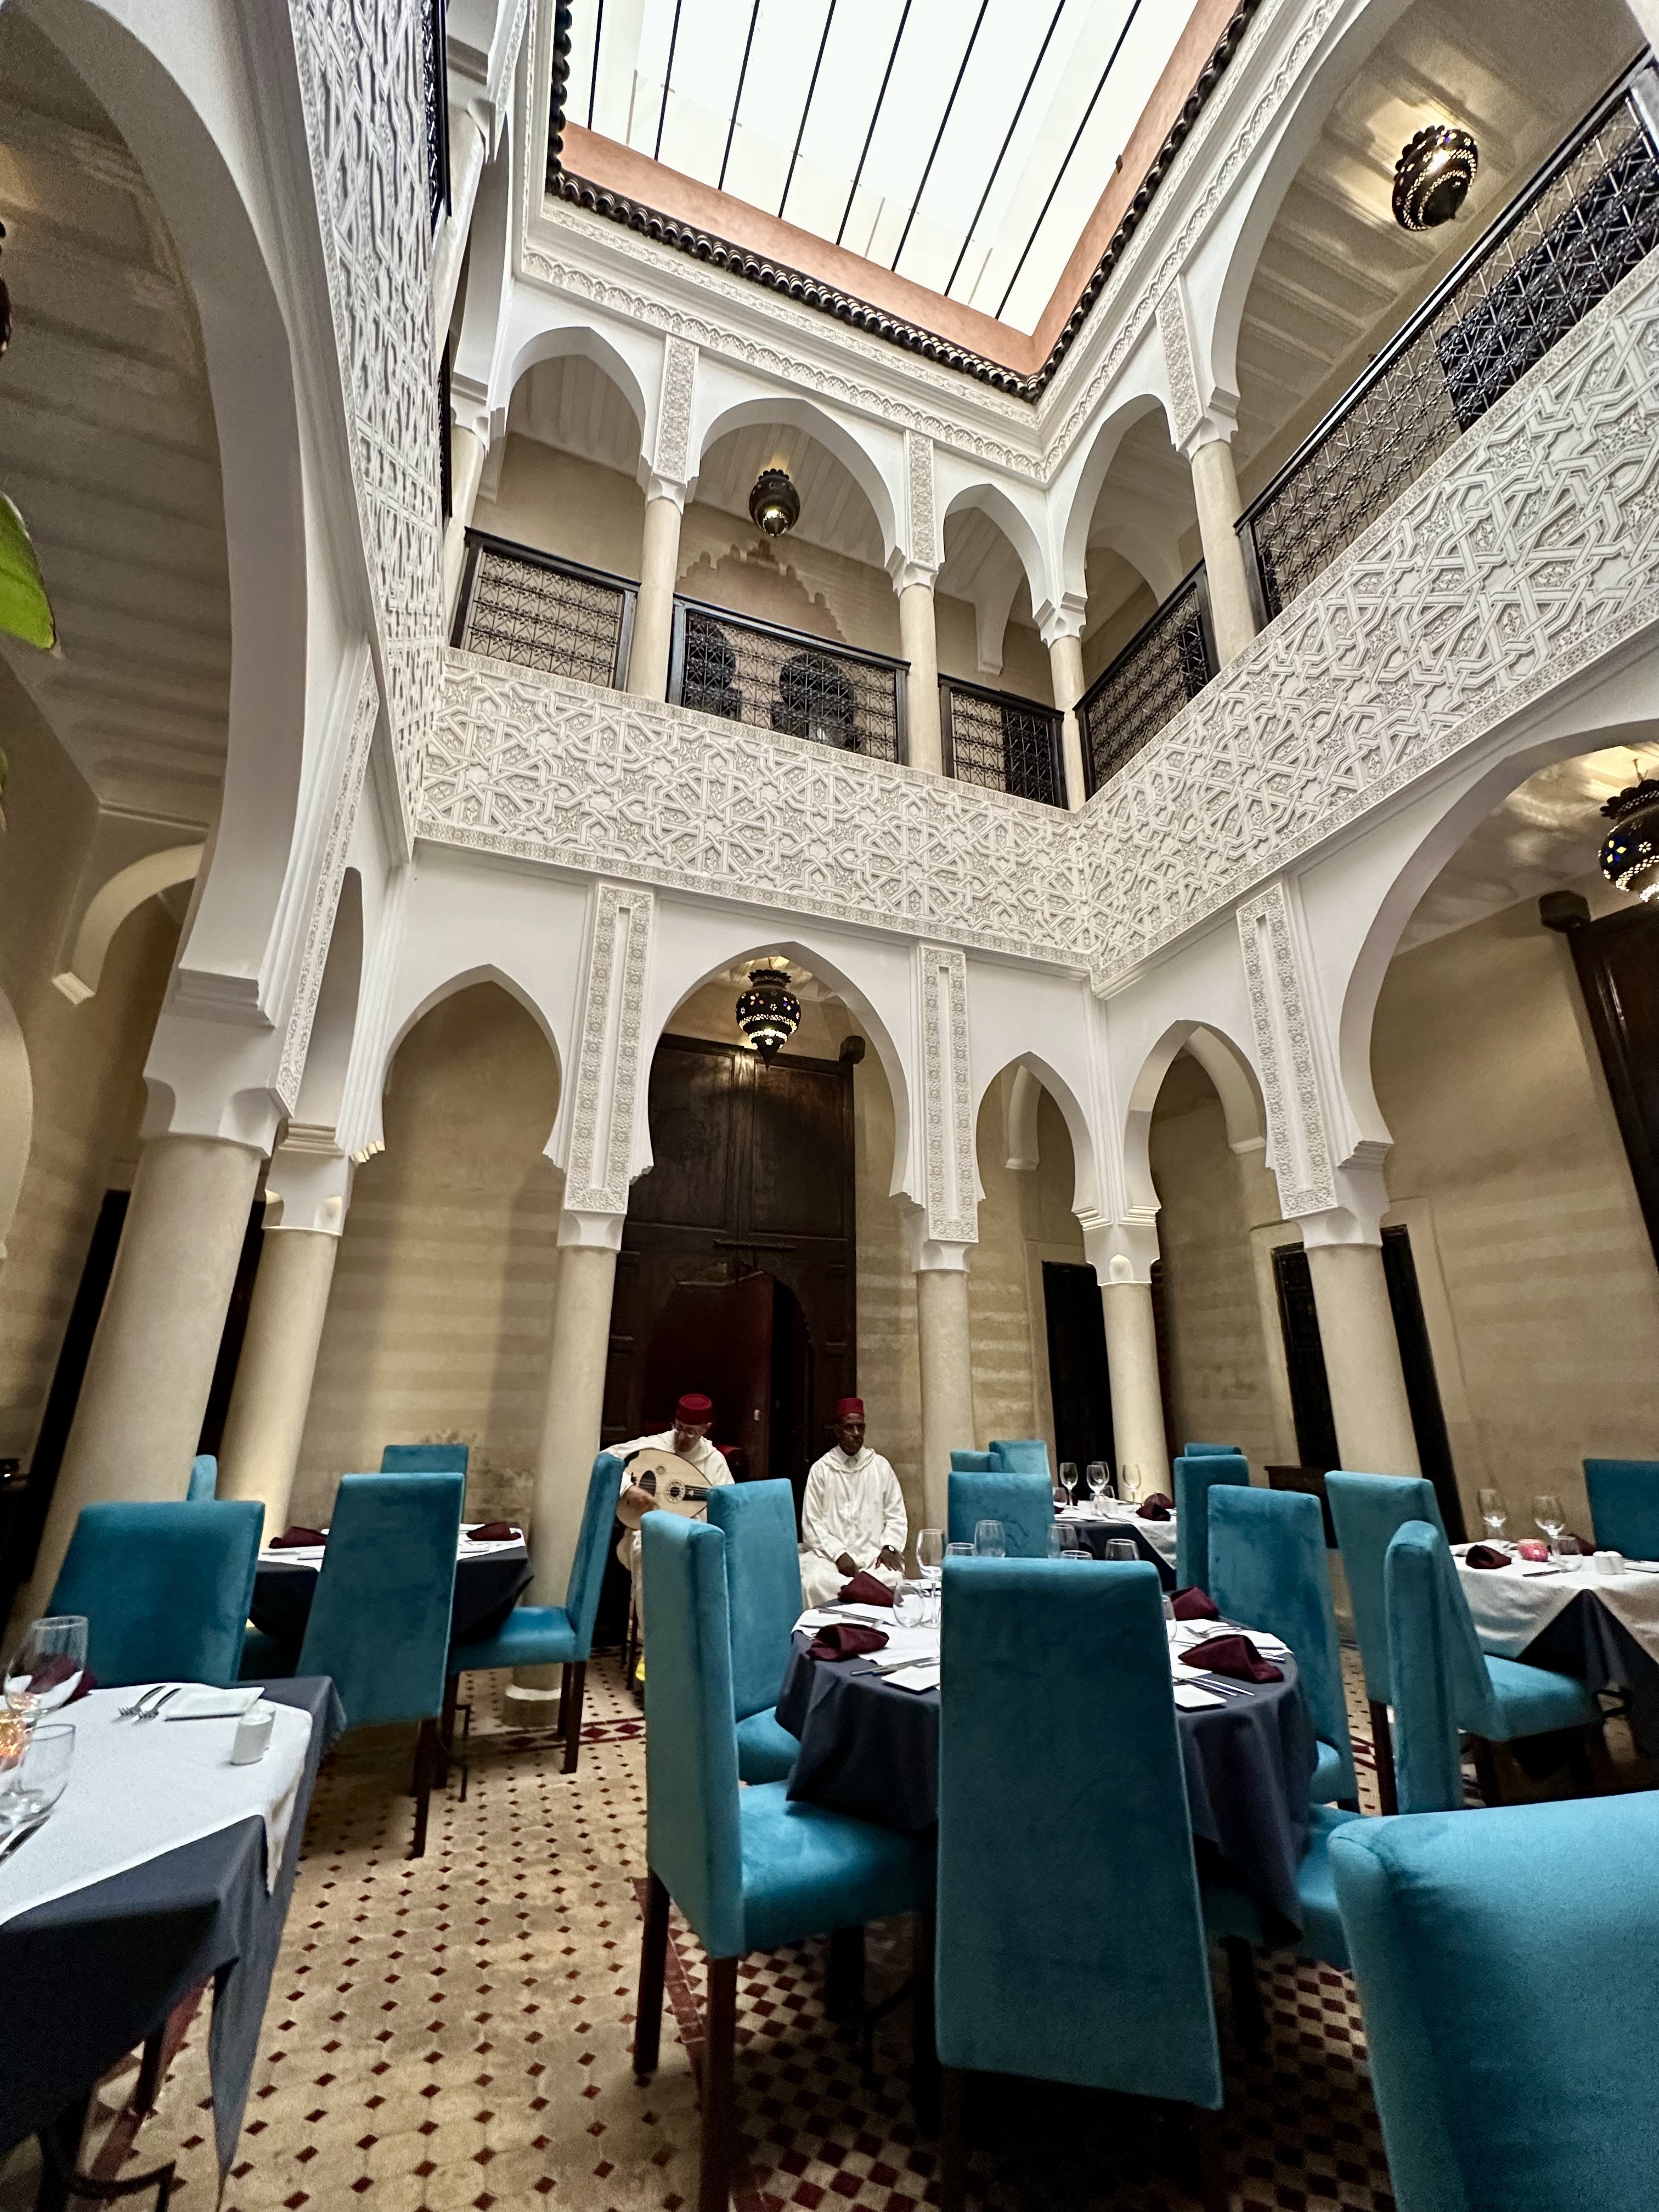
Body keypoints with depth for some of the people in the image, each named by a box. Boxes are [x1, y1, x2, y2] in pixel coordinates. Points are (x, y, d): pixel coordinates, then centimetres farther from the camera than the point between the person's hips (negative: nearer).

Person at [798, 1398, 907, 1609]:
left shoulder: (880, 1466, 13)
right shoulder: (821, 1469, 6)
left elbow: (896, 1516, 13)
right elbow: (811, 1523, 2)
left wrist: (889, 1547, -5)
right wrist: (839, 1554, -10)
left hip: (874, 1554, 1)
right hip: (829, 1553, -1)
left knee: (892, 1581, -32)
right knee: (814, 1583, -34)